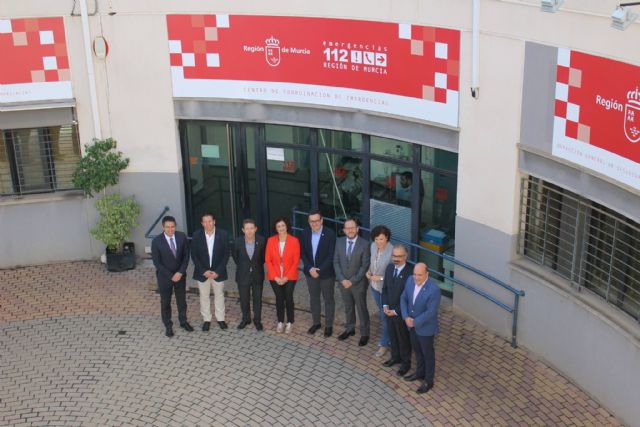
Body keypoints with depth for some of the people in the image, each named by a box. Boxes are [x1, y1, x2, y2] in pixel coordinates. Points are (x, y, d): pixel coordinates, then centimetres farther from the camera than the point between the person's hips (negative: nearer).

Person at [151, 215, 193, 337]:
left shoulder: (182, 237, -10)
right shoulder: (156, 241, -19)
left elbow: (186, 256, -3)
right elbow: (157, 262, -15)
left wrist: (180, 272, -13)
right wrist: (171, 276, -17)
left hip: (180, 275, 3)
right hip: (164, 276, -3)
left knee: (182, 300, 17)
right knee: (165, 302, 11)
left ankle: (183, 322, 36)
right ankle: (168, 326, 28)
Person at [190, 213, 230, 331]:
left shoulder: (223, 235, -12)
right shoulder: (197, 235, -10)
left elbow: (226, 255, -8)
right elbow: (194, 255, -6)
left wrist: (218, 271, -14)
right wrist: (204, 271, -13)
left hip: (218, 272, 0)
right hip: (202, 272, 0)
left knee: (219, 295, 13)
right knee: (204, 296, 11)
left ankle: (220, 318, 27)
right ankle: (206, 320, 24)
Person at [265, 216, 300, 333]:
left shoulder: (294, 241, -10)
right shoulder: (271, 240, -4)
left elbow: (296, 261, -8)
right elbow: (267, 260, -2)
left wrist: (287, 277, -12)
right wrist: (275, 277, -8)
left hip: (289, 277, -1)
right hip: (275, 277, 1)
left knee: (288, 298, 1)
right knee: (279, 298, 5)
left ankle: (290, 323, 16)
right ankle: (280, 322, 19)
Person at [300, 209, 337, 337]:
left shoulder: (330, 234, -17)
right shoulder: (305, 233, -4)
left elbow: (331, 256, -16)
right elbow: (302, 253, 0)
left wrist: (319, 270, -19)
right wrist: (310, 268, -13)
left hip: (326, 273, -4)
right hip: (310, 272, 4)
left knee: (328, 299, 9)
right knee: (313, 298, 16)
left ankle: (328, 325, 21)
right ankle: (316, 322, 32)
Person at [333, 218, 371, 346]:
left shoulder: (364, 244, -14)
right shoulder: (339, 242, -2)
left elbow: (365, 266, -13)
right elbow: (336, 262, 1)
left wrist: (352, 281, -15)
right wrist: (342, 279, -9)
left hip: (358, 283, -4)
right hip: (343, 282, 4)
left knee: (361, 309, 8)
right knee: (348, 308, 19)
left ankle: (364, 334, 22)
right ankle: (350, 329, 37)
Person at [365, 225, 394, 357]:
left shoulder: (392, 252, -29)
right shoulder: (373, 246, -9)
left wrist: (380, 278, -26)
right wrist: (368, 271, -7)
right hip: (374, 285, 7)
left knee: (385, 315, 7)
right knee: (381, 311, 26)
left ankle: (384, 343, 22)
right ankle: (388, 330, 50)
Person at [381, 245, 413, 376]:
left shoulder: (410, 273, -25)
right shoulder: (389, 268, -3)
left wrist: (395, 311, -18)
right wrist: (385, 305, -5)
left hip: (401, 313, -6)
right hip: (389, 311, 6)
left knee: (404, 338, 13)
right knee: (392, 335, 23)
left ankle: (406, 362, 33)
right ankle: (395, 357, 45)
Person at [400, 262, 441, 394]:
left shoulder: (433, 290, -31)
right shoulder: (410, 280, -11)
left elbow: (430, 312, -27)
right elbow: (403, 298, -1)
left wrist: (415, 322, -20)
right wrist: (406, 317, -12)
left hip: (425, 327, -6)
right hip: (412, 324, 6)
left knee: (428, 354, 14)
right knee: (417, 350, 26)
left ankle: (428, 380, 32)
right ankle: (420, 372, 48)